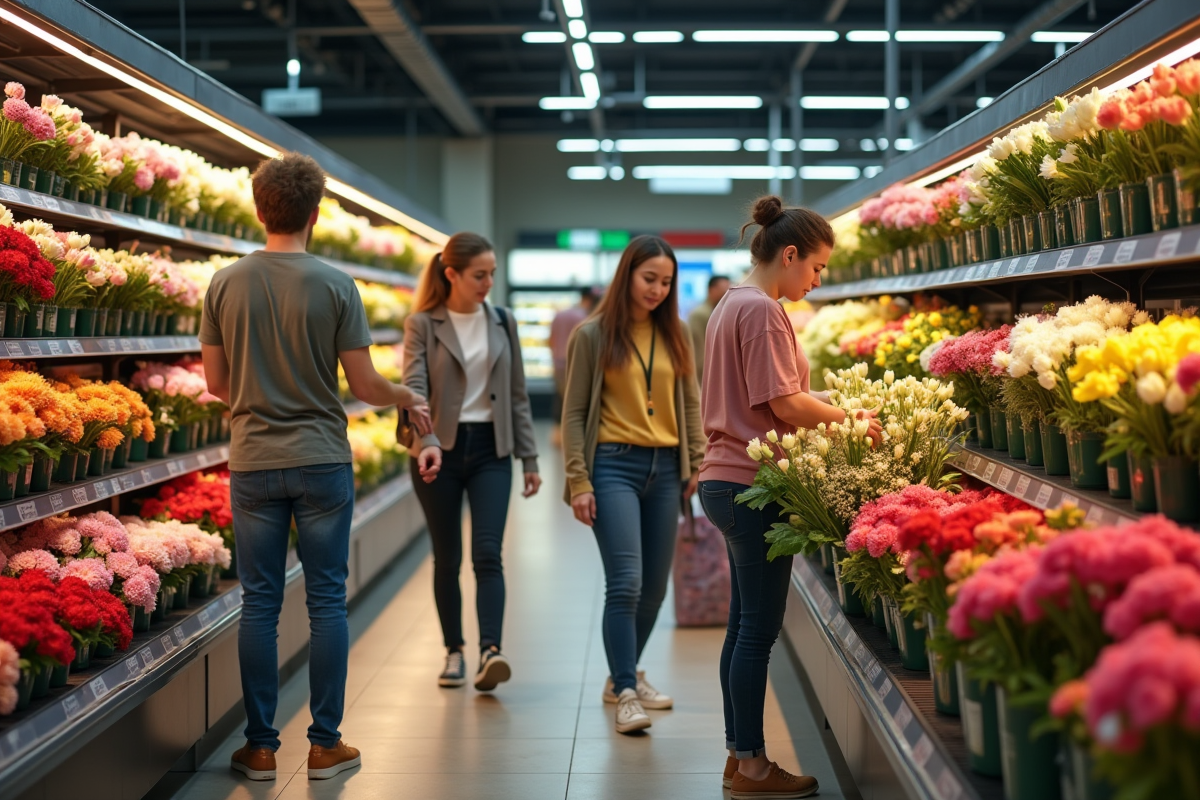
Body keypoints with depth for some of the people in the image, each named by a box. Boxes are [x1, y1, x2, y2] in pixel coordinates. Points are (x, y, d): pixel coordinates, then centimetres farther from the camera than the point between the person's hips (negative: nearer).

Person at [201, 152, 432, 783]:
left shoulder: (226, 284, -1)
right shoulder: (335, 286, -8)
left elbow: (216, 382, 7)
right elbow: (365, 385, -6)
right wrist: (409, 399, 14)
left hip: (253, 463, 2)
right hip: (322, 461, -2)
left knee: (260, 603, 8)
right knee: (326, 600, 6)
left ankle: (261, 748, 13)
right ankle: (325, 745, 12)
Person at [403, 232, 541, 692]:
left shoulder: (503, 323, 8)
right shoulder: (422, 325, -3)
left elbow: (517, 394, 12)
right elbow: (414, 389, -13)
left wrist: (529, 456, 10)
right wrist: (426, 443, -30)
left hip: (490, 450, 2)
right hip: (441, 451, -2)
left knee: (488, 554, -12)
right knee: (447, 559, 7)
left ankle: (490, 652, -21)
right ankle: (454, 651, 20)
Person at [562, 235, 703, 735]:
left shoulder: (674, 334, 10)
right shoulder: (593, 335, -2)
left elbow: (690, 402, 15)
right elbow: (574, 413, -2)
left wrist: (697, 463, 6)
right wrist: (578, 482, -7)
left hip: (665, 468, 5)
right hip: (614, 465, -5)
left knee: (655, 586, 10)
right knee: (625, 583, -12)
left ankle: (625, 674, 28)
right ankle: (625, 694, -6)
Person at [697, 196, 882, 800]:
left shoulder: (732, 305, 17)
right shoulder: (762, 310, -14)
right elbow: (785, 404, -19)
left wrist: (832, 415, 13)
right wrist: (852, 420, -7)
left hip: (725, 479, 10)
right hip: (753, 482, -10)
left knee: (745, 624, 14)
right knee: (759, 627, -3)